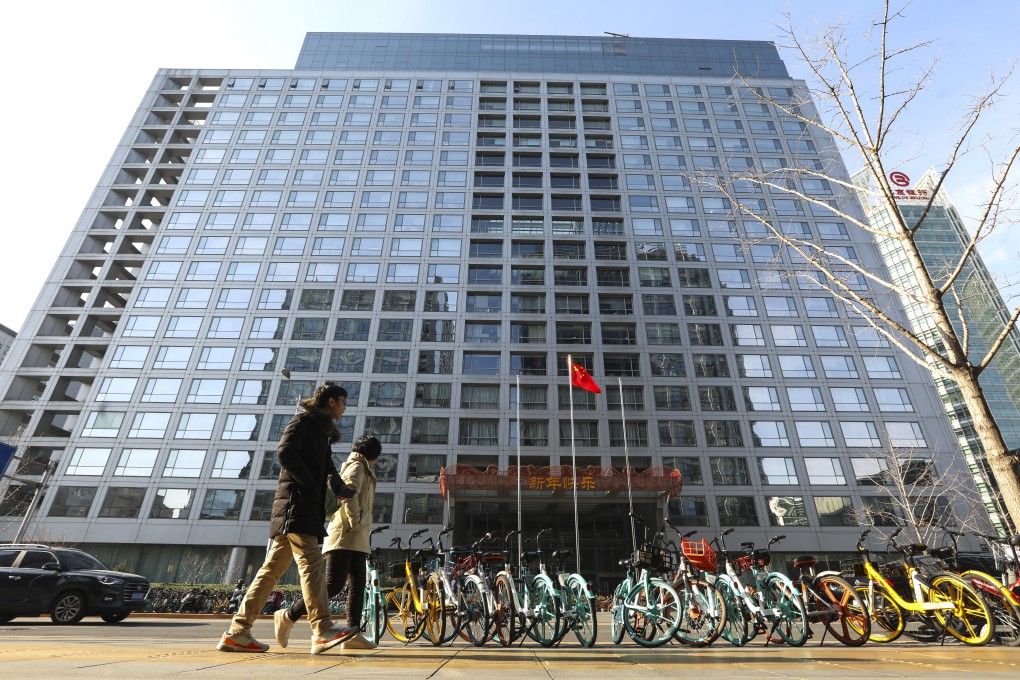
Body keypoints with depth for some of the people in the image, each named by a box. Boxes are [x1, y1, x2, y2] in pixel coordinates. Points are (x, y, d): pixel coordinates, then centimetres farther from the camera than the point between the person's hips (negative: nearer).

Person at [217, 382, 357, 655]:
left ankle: (237, 633, 13)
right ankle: (322, 631, -17)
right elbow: (285, 451, -17)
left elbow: (328, 468, 19)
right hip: (295, 503, -9)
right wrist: (311, 484, -14)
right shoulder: (303, 421, -2)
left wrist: (339, 487, -1)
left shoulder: (322, 430, 25)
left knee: (273, 568, 8)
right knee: (310, 562, -14)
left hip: (308, 507, 9)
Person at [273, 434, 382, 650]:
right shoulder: (358, 467, -5)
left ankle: (353, 634, -2)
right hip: (346, 537, -10)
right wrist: (355, 521, -17)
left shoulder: (357, 468, 25)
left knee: (358, 585, 2)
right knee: (334, 585, -13)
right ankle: (288, 617, -3)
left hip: (356, 540, 10)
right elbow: (349, 493, -24)